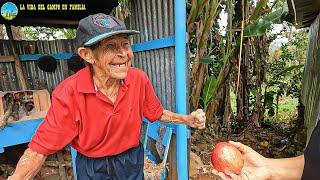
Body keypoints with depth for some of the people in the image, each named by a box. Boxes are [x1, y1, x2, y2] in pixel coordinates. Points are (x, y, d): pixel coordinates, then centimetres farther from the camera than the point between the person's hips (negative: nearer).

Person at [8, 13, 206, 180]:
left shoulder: (139, 79, -18)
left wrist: (187, 119, -11)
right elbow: (41, 148, -19)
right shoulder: (68, 94, -25)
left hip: (132, 161, 2)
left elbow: (157, 113, -2)